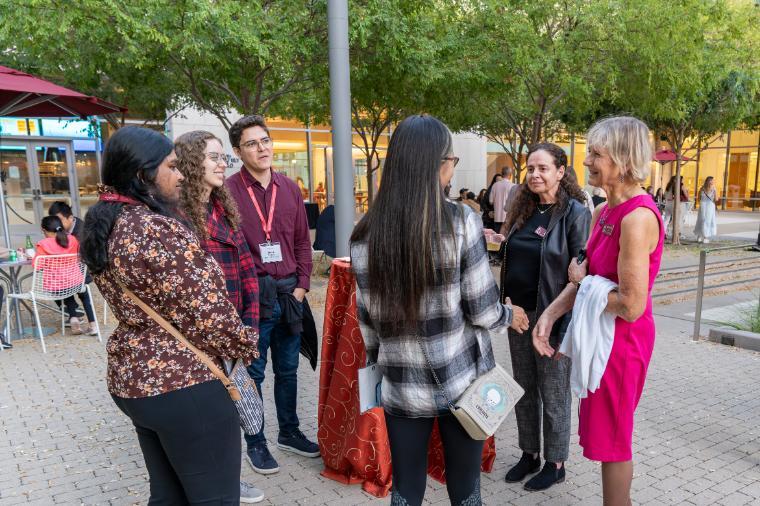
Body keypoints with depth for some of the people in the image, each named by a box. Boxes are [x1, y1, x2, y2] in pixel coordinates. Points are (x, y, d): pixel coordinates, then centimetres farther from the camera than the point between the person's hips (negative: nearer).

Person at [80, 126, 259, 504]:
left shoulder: (102, 228, 6)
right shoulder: (159, 230, -22)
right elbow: (208, 313, -20)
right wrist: (246, 346, -3)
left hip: (131, 378, 9)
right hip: (185, 385, -9)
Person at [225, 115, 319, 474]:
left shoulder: (289, 188, 8)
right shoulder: (229, 191, -8)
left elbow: (303, 241, 10)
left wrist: (301, 286, 3)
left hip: (289, 292, 5)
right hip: (252, 294, -4)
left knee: (287, 369, 17)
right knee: (253, 372, 9)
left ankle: (289, 432, 34)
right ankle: (255, 443, 25)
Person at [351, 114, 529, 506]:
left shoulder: (366, 234, -6)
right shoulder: (462, 222, -14)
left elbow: (368, 319, 1)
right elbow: (481, 310, -10)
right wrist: (510, 315, 12)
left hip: (402, 384, 2)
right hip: (462, 379, -2)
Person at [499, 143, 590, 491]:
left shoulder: (574, 212, -11)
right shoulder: (524, 210, 8)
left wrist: (568, 323, -17)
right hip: (519, 313, 6)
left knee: (553, 394, 8)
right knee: (524, 389, 17)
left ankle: (555, 463, 27)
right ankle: (529, 454, 34)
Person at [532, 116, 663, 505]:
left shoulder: (638, 217, -25)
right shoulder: (603, 212, 4)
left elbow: (631, 306, -27)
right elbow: (583, 276, 6)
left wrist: (584, 282, -12)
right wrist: (550, 315, -6)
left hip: (622, 338, -9)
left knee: (611, 440, 10)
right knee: (607, 432, 24)